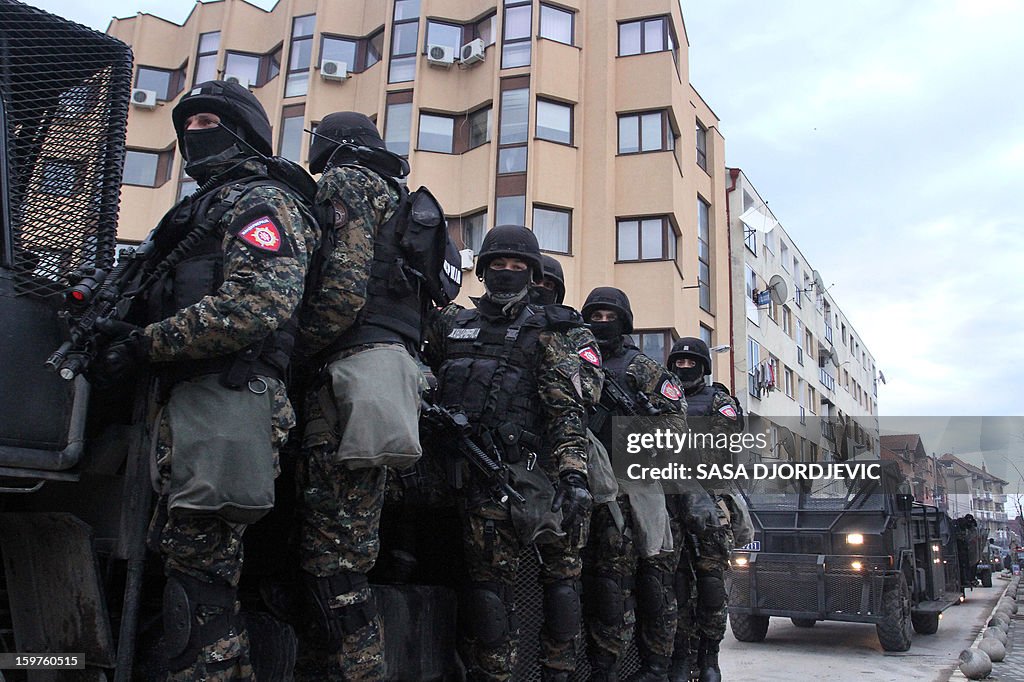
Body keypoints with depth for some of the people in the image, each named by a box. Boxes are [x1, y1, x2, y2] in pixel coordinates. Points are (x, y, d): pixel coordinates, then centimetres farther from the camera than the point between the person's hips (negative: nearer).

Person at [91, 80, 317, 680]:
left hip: (225, 404, -10)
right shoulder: (201, 209, 31)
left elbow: (258, 306, -18)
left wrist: (143, 343, -13)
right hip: (185, 405, 10)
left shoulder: (262, 202, 0)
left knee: (198, 573, -11)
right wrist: (125, 328, 10)